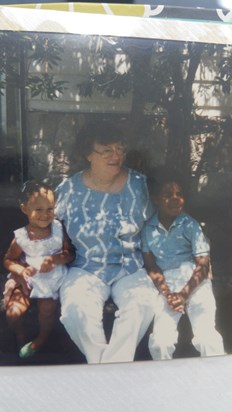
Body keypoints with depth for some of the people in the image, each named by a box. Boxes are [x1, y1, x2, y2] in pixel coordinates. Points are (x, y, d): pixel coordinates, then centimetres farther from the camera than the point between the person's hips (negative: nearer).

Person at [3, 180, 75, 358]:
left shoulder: (58, 229, -9)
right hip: (27, 279, 0)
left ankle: (41, 339, 26)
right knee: (13, 312, -9)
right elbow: (8, 259, -1)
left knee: (47, 309, -9)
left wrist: (56, 259, -24)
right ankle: (20, 337, 26)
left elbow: (70, 253, -5)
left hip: (52, 279, 0)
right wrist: (21, 270, -20)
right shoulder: (21, 237, -11)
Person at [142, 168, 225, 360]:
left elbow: (203, 265, -3)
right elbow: (151, 265, 4)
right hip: (166, 286, 1)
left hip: (195, 283, -1)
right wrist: (167, 293, -8)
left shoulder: (190, 225, -1)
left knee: (207, 338, -19)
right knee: (160, 341, -15)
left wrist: (184, 295, -11)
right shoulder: (148, 228, 3)